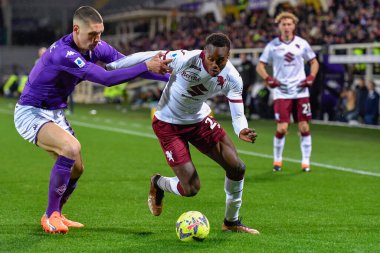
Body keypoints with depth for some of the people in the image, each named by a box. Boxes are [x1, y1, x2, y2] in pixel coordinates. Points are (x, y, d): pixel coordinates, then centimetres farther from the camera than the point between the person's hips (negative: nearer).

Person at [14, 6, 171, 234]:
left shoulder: (96, 48, -6)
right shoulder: (63, 53, -32)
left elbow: (126, 64, 0)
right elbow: (105, 78, -38)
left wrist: (168, 76, -8)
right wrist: (146, 67, -36)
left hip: (56, 113, 9)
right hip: (31, 114, -9)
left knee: (76, 168, 12)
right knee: (71, 147, -31)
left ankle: (55, 215, 36)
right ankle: (51, 217, -18)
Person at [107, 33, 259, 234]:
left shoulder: (232, 79, -19)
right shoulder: (185, 60, -33)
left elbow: (238, 115, -15)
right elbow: (144, 58, -23)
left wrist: (242, 131, -39)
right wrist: (108, 68, -17)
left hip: (199, 120, 5)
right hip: (168, 125, -5)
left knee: (236, 167, -6)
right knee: (191, 189, -11)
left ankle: (231, 221, 19)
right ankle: (158, 184, 27)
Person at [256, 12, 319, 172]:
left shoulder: (302, 44, 4)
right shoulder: (272, 46, 1)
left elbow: (314, 62, 13)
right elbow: (260, 66, 5)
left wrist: (311, 77, -4)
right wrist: (267, 78, -13)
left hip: (300, 91, 2)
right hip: (281, 91, -1)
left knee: (304, 127, -1)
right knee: (282, 128, -8)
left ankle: (306, 161, 9)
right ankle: (277, 160, 12)